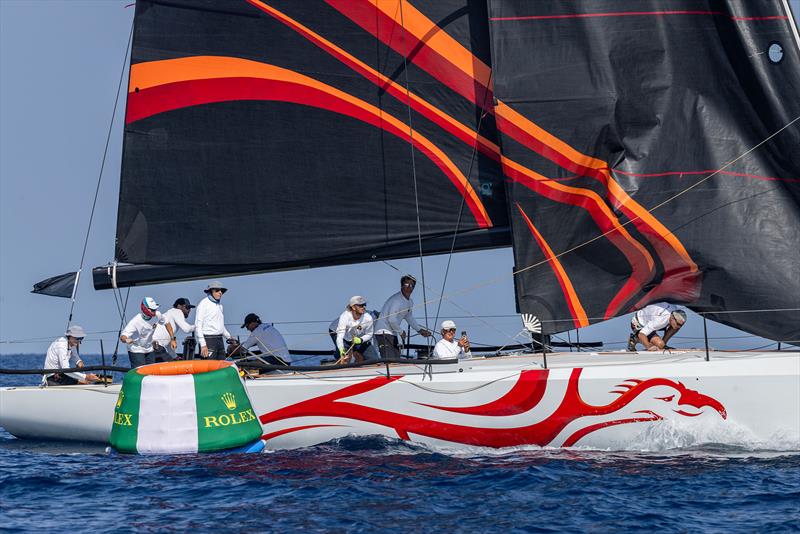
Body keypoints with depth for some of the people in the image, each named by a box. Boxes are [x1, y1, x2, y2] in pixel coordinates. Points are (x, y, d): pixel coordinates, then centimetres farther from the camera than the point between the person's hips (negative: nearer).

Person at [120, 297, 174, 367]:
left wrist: (173, 339, 2)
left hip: (149, 349, 6)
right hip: (136, 351, -6)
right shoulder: (135, 321, -30)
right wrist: (126, 340, -61)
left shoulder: (157, 315, -15)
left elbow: (167, 323, 7)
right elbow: (122, 337, -36)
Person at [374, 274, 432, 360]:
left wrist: (420, 330, 23)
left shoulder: (410, 302, 11)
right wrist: (401, 331, -10)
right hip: (383, 332, -10)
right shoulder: (396, 299, -19)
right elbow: (391, 319, -24)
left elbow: (409, 317, 29)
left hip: (393, 333, 10)